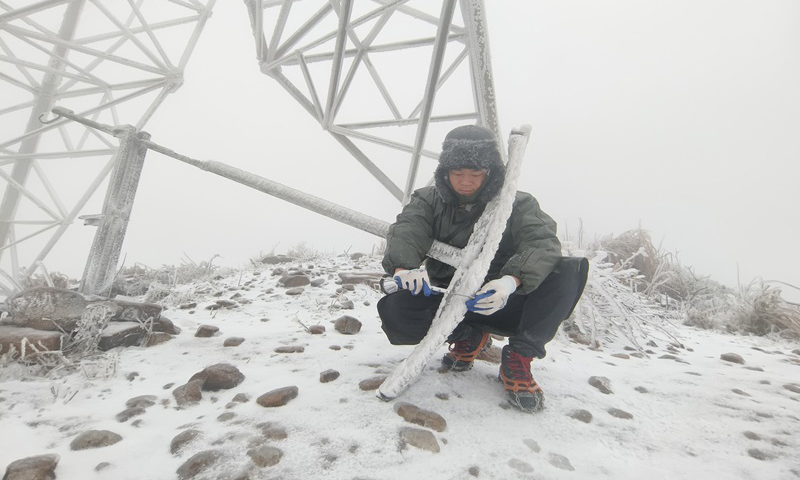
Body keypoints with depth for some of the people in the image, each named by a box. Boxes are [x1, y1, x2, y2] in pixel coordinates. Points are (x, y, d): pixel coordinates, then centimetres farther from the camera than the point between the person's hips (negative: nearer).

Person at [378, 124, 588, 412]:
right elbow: (406, 232, -17)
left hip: (500, 303, -1)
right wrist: (402, 266, -42)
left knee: (571, 270, -24)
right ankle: (469, 338, 0)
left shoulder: (516, 204, -2)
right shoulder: (428, 201, 2)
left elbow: (542, 242, -20)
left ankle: (518, 358, -14)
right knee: (393, 310, -28)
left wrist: (512, 280, -43)